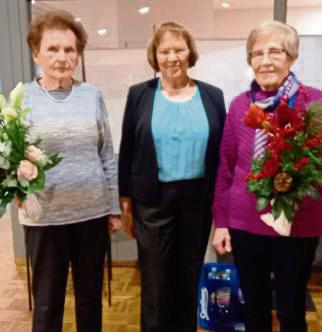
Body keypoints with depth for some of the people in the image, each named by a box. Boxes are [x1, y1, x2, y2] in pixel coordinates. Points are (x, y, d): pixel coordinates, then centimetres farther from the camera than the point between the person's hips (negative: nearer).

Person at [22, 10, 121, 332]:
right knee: (47, 301, 12)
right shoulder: (22, 98, -2)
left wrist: (114, 207, 7)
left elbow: (108, 155, 6)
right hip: (44, 217, -1)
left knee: (90, 296, 17)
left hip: (93, 212, 2)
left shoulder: (92, 95, 2)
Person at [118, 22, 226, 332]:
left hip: (198, 198, 2)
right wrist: (125, 200, -1)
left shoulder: (212, 96, 2)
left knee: (191, 275, 16)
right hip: (153, 199, -1)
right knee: (155, 278, 9)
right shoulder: (139, 95, -1)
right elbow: (126, 150, 1)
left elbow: (222, 151, 4)